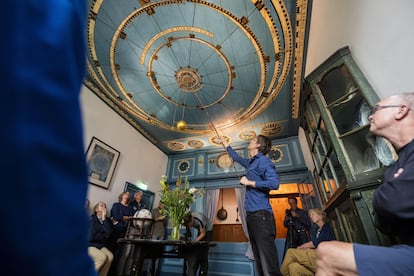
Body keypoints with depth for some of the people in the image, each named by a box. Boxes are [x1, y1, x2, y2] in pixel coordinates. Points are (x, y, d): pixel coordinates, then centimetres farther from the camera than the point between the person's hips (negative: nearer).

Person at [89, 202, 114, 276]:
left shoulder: (107, 220, 3)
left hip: (101, 246, 4)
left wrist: (104, 219, -15)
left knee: (110, 256, -23)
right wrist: (104, 235, -4)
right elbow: (91, 237, -16)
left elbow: (109, 233, -14)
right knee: (102, 257, -27)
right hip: (89, 245, -4)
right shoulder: (91, 219, -10)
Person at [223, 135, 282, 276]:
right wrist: (226, 145, 51)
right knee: (260, 264, 12)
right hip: (251, 215, 9)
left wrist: (249, 182, -10)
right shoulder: (251, 162, 20)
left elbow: (274, 183, -18)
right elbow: (237, 158, 40)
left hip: (261, 214, -9)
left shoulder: (263, 160, -6)